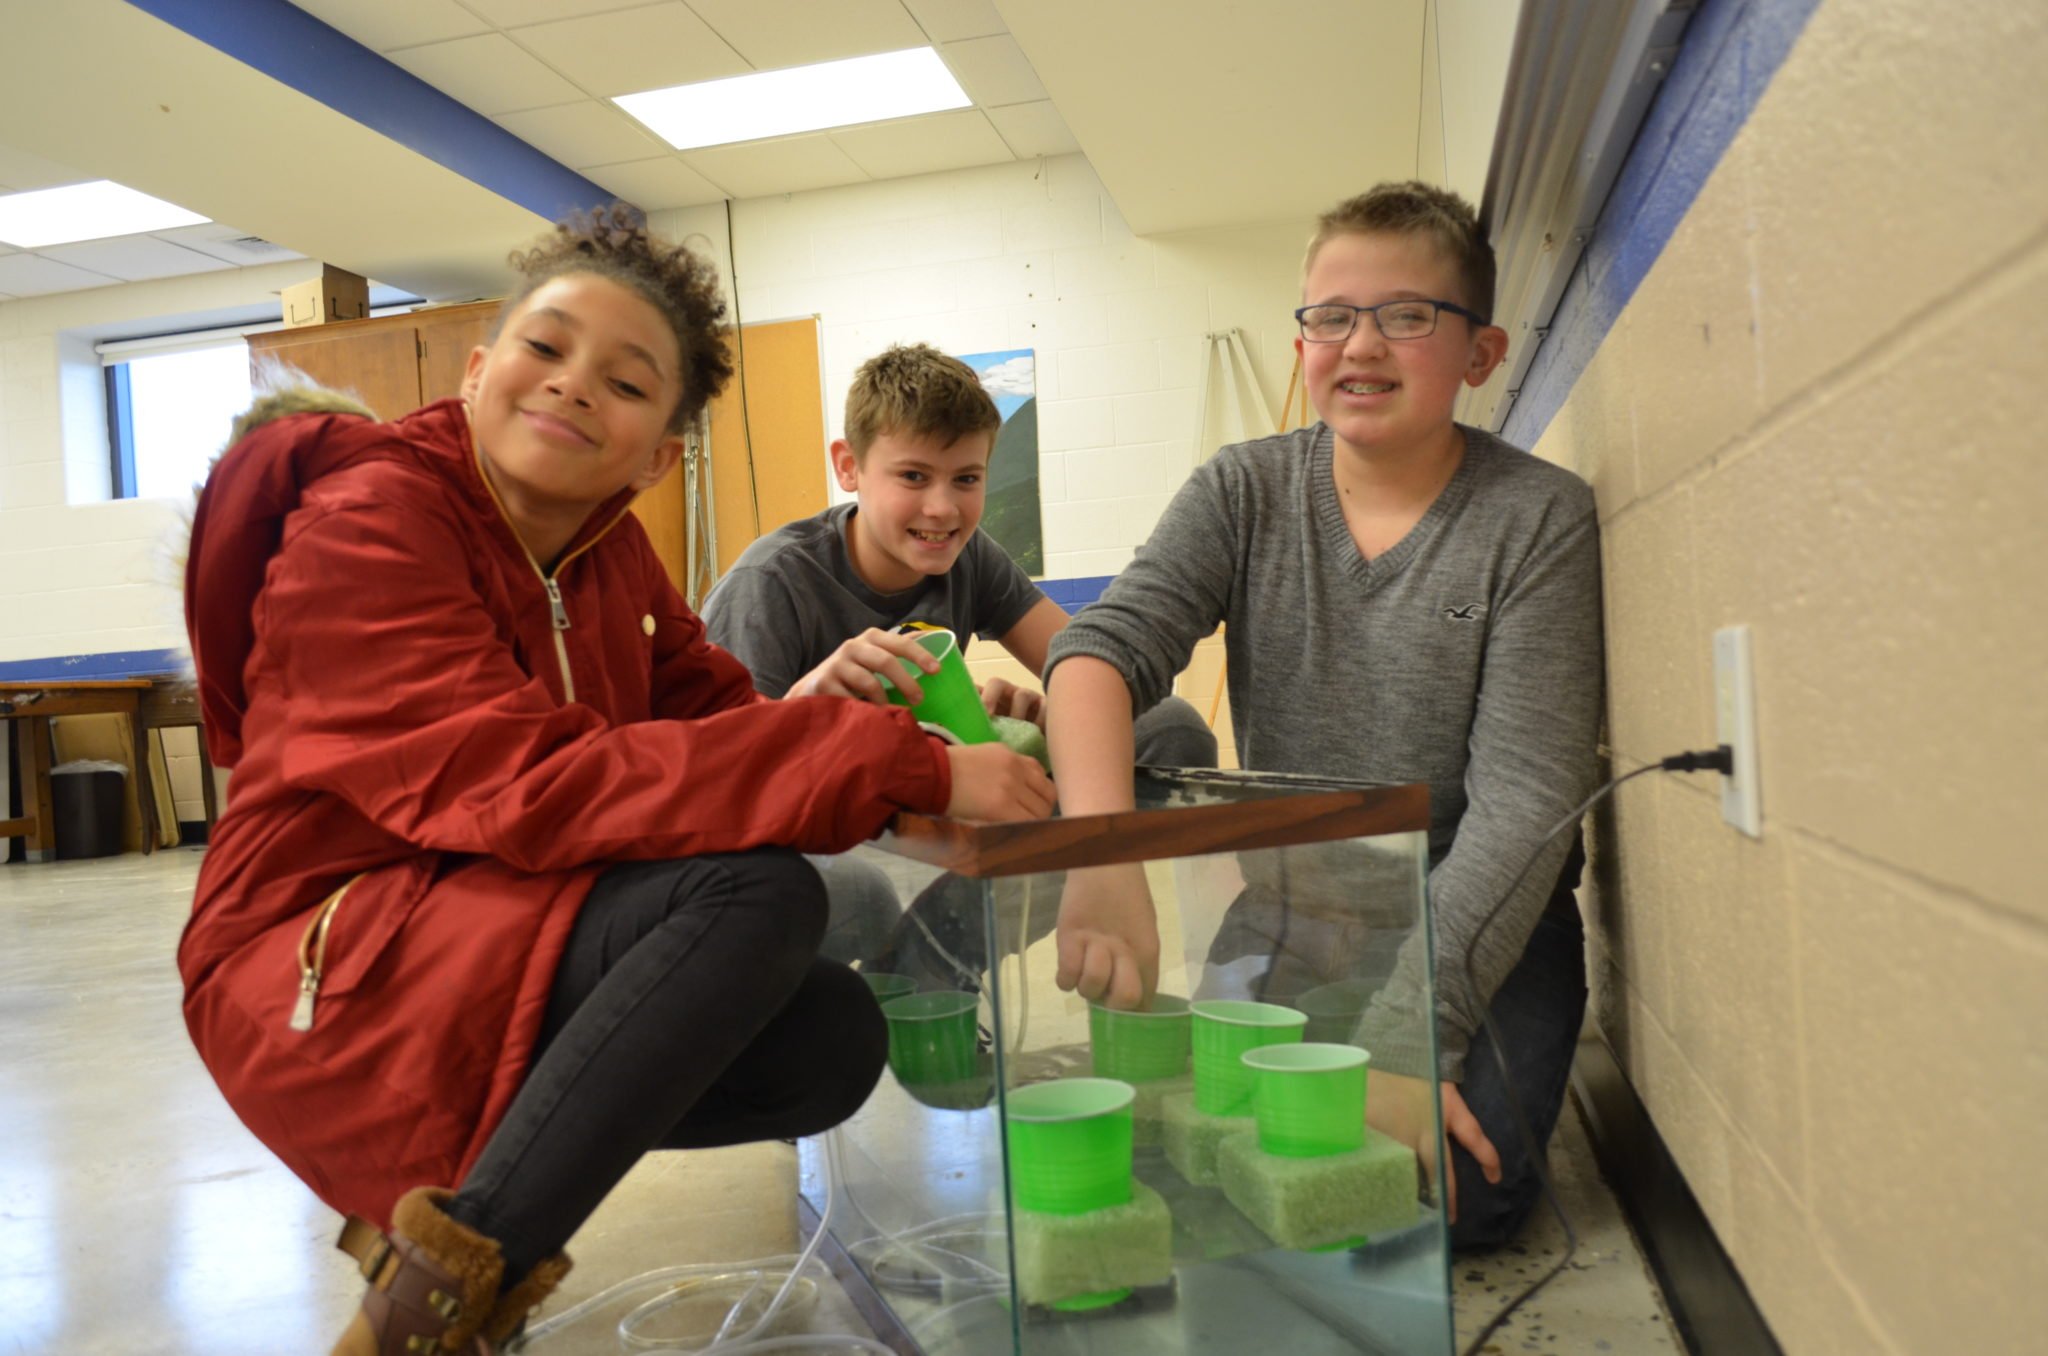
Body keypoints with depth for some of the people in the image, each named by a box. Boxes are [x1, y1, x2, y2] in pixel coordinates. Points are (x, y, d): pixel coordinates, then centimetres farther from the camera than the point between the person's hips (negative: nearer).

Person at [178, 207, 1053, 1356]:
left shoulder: (608, 545, 8)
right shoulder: (367, 525, -16)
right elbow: (525, 787, -30)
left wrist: (825, 706, -20)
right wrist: (900, 765, -35)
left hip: (505, 949, 7)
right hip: (327, 965, -7)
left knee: (832, 1040, -10)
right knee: (762, 894, -27)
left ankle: (448, 1173, 6)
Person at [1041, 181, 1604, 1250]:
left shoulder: (1538, 517, -11)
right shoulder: (1242, 494, -3)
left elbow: (1523, 797, -18)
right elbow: (1105, 647, -17)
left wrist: (1404, 1038, -27)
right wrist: (1103, 860, -37)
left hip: (1477, 924, -2)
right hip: (1288, 912, 2)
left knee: (1454, 1198, -20)